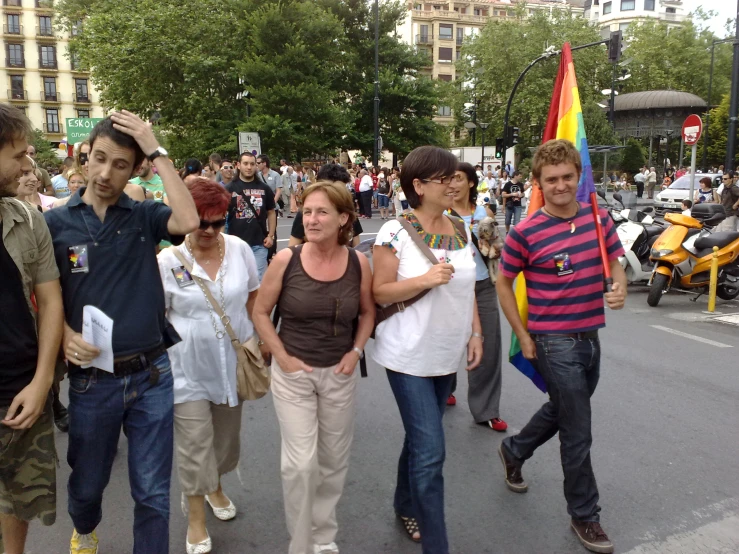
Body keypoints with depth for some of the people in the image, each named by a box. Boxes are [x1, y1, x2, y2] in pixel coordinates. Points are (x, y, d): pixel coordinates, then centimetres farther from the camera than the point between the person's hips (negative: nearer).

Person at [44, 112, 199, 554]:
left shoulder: (144, 216, -2)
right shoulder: (56, 223, -2)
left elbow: (189, 222, -23)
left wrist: (158, 152, -18)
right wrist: (65, 335, -14)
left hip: (151, 373, -1)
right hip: (92, 378, 1)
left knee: (153, 492, 9)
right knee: (87, 484, 23)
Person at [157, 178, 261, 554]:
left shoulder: (239, 249, -6)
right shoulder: (168, 262, -12)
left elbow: (253, 298, 7)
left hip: (232, 362, 3)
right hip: (189, 368, -3)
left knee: (226, 435, 20)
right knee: (194, 445, 3)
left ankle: (214, 488, 48)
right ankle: (196, 519, 23)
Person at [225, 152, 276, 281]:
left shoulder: (264, 189, 6)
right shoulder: (230, 189, 1)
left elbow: (271, 213, 11)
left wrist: (270, 235, 1)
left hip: (259, 244, 1)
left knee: (259, 279, 6)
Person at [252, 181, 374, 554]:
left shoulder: (358, 262, -8)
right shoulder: (286, 260, -13)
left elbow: (368, 313, 8)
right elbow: (260, 312, -2)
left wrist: (356, 351, -5)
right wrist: (282, 356, -9)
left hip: (340, 373, 2)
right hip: (293, 373, -2)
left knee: (334, 460, 15)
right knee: (300, 463, -4)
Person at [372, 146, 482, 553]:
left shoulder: (461, 230, 5)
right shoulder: (396, 232, -14)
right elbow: (379, 293, -13)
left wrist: (475, 332, 8)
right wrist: (425, 280, -25)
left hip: (448, 354, 6)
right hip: (409, 356, -6)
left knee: (420, 439, 21)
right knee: (431, 451, -6)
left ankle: (406, 508, 44)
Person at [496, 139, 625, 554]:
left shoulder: (600, 219, -1)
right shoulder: (526, 233, -15)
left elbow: (616, 264, 12)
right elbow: (504, 283, -3)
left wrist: (621, 291, -11)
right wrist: (523, 337, -5)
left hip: (591, 337, 6)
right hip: (554, 343, -6)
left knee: (562, 410, 25)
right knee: (578, 433, 2)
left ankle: (514, 451, 50)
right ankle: (585, 515, 23)